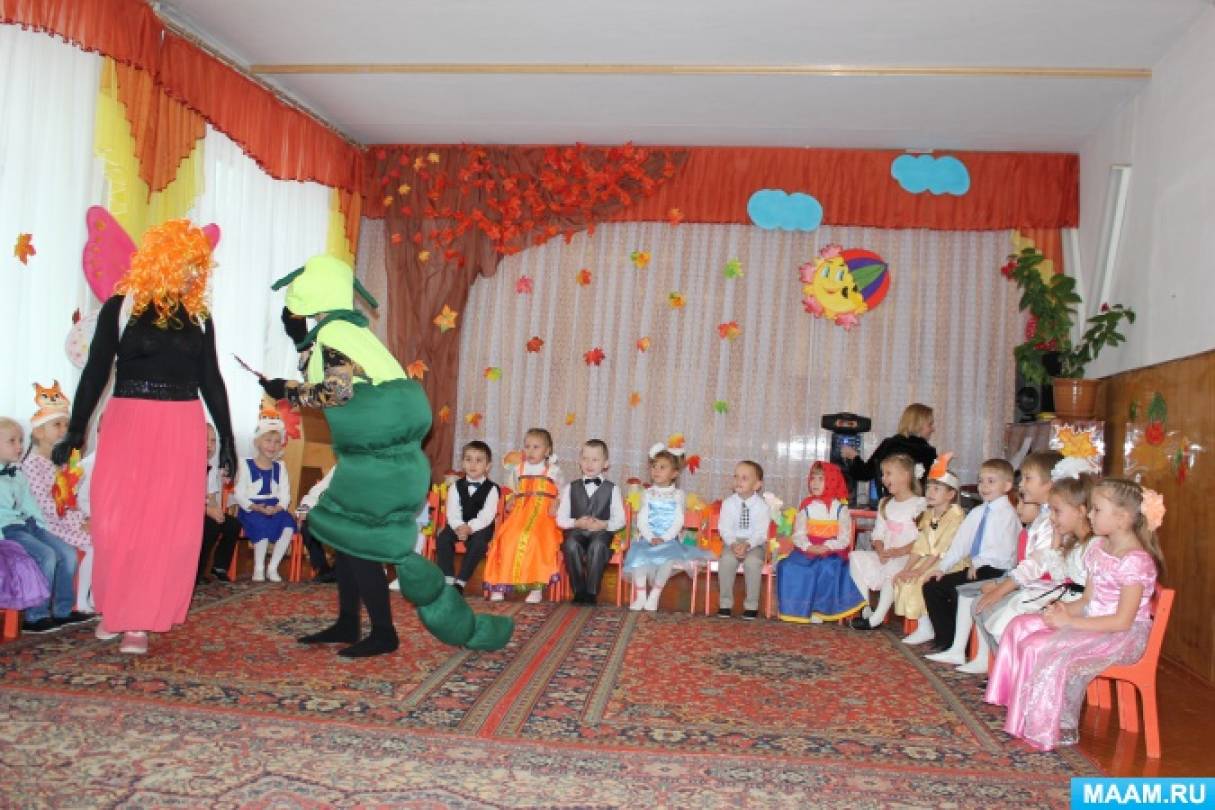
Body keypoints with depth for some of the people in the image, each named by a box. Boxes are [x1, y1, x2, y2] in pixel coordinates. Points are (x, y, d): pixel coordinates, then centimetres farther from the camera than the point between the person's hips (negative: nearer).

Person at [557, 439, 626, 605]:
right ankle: (579, 590, -19)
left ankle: (591, 592, -24)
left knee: (597, 546, -36)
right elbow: (561, 519, 9)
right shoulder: (571, 487, 17)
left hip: (601, 531, -1)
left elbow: (620, 520, 6)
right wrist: (577, 523, -10)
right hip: (576, 531, 1)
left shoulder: (612, 489, 12)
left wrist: (604, 524, -13)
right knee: (571, 544, -33)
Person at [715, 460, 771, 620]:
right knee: (726, 559, -29)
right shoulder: (728, 503, -1)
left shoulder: (762, 506, -7)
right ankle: (725, 602, -14)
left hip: (755, 544, -1)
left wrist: (747, 545, -28)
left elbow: (761, 533, -11)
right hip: (732, 542, 2)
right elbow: (724, 529, -5)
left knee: (753, 561, -32)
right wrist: (733, 544, -23)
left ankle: (751, 605, -14)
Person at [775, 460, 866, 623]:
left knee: (828, 568, -33)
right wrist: (808, 546, -18)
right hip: (807, 549, 3)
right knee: (789, 566, -23)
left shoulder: (840, 508, 2)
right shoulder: (806, 506, 9)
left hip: (832, 551, -2)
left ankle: (819, 609, -18)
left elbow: (844, 538, -5)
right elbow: (798, 534, 3)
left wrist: (826, 547, -20)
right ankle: (795, 607, -10)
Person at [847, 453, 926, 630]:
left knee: (892, 568, -36)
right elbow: (878, 535, 12)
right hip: (885, 556, 7)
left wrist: (898, 552, -21)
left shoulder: (919, 504, -7)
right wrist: (881, 551, -9)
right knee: (856, 557, -14)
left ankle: (877, 618, -23)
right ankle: (865, 610, -11)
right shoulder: (885, 504, 16)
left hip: (908, 557, -7)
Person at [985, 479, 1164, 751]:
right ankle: (1024, 710, -3)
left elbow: (1122, 621, -22)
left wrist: (1070, 622, -22)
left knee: (1057, 655, -29)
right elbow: (1088, 600, 11)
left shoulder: (1136, 561, -19)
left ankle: (1063, 729, -7)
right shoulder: (1098, 547, 8)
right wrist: (1066, 609, -10)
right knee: (1021, 626, -7)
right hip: (1091, 622, 9)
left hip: (1125, 636, -9)